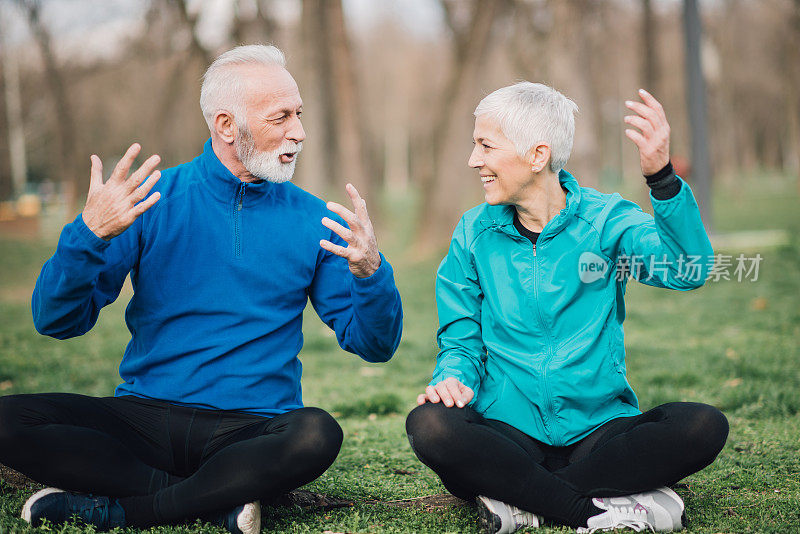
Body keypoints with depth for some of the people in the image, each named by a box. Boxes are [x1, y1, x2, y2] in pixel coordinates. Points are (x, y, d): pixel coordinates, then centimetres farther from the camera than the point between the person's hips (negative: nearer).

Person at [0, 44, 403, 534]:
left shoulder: (313, 221, 5)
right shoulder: (152, 200, 2)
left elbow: (376, 345, 4)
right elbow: (57, 322, -3)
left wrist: (370, 272, -17)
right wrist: (90, 234, -21)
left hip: (253, 428, 0)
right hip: (145, 416, 0)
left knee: (317, 436, -34)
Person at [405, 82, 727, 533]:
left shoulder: (604, 219, 1)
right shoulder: (475, 232, 8)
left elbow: (688, 271, -17)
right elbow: (461, 339, 10)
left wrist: (662, 176, -32)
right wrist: (454, 378, -14)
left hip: (600, 428, 0)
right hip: (510, 433, 1)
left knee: (704, 426, -27)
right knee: (429, 424, -30)